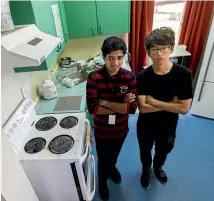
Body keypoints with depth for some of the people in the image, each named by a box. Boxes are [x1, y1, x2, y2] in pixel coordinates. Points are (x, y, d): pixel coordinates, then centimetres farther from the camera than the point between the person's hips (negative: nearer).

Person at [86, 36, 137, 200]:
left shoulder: (130, 77, -17)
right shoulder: (94, 78, -22)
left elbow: (132, 108, -22)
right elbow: (92, 108, -26)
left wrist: (105, 102, -28)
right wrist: (121, 105, -26)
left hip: (121, 130, 3)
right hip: (102, 131, -2)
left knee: (114, 155, 31)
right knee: (103, 159, 21)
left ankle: (112, 168, 65)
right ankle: (102, 181, 54)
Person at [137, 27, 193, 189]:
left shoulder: (184, 74, -21)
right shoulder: (142, 77, -19)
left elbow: (184, 108, -23)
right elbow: (143, 108, -24)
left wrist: (153, 101, -26)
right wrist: (171, 103, -25)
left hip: (168, 128, 1)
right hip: (145, 127, 0)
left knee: (163, 153, 29)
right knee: (145, 152, 26)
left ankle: (158, 167, 63)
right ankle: (146, 170, 59)